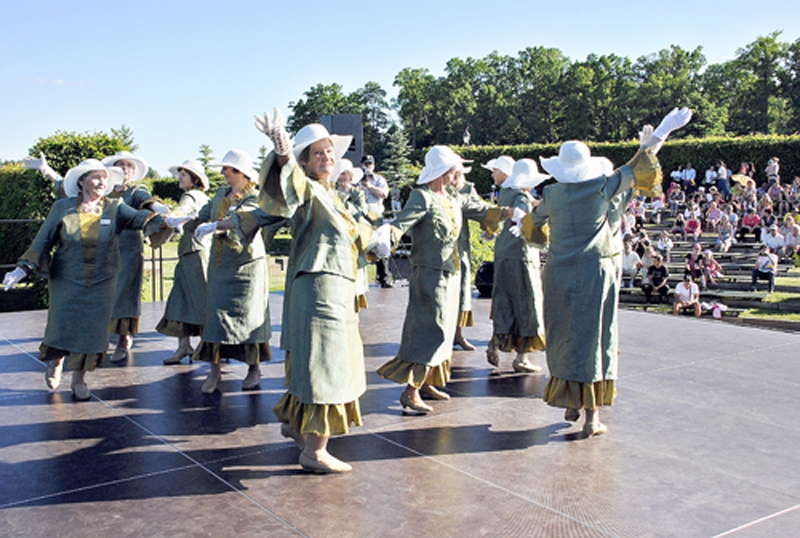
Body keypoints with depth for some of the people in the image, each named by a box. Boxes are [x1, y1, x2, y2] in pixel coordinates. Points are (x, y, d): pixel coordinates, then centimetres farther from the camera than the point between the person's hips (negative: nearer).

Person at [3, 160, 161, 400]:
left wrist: (164, 221, -38)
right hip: (66, 282, -1)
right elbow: (43, 241, 2)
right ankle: (55, 362, 39)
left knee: (92, 330, 3)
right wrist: (23, 269, -3)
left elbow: (139, 218, -19)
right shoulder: (63, 208, -2)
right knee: (62, 327, 4)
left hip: (101, 284, 1)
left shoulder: (114, 208, -2)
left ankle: (79, 379, 23)